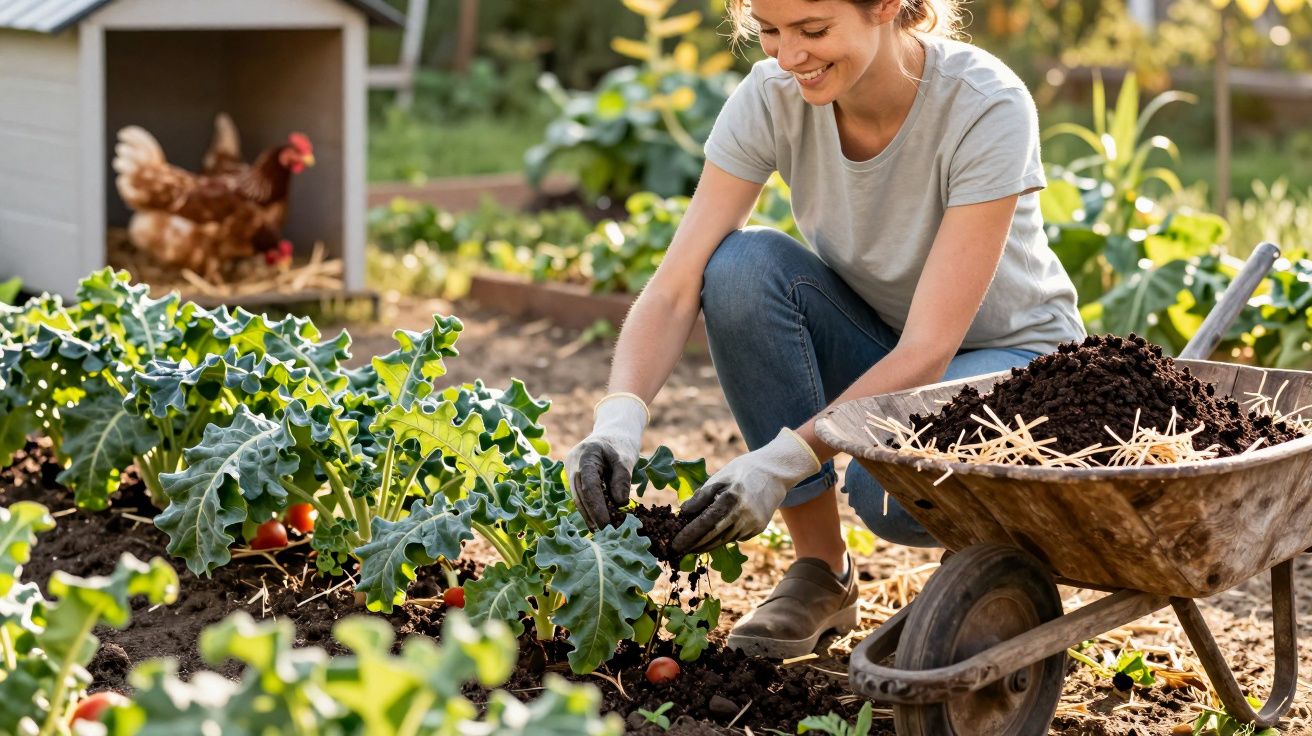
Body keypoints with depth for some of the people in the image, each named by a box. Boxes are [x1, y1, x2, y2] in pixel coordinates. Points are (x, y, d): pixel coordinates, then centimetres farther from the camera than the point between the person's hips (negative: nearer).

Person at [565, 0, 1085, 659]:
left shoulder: (987, 107, -29)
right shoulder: (771, 97, -18)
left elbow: (929, 349, -32)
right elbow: (674, 289, -22)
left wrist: (784, 460, -42)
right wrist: (619, 418, -40)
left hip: (1009, 359, -4)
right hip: (872, 345, 5)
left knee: (889, 486, -36)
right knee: (742, 266, -26)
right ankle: (822, 574, -12)